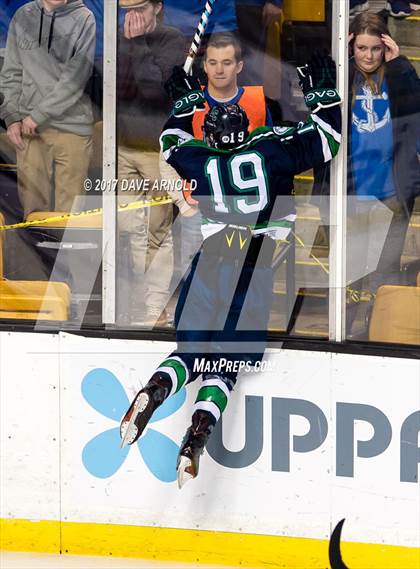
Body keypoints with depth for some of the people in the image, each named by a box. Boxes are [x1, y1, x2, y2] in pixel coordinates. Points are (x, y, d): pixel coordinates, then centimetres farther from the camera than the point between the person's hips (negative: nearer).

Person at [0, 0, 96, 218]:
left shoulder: (85, 20, -6)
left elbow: (75, 79, -13)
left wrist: (39, 115, -12)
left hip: (71, 125, -3)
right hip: (28, 126, 4)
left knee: (69, 207, -1)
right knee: (31, 199, 7)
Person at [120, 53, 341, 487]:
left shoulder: (200, 160, 10)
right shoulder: (271, 149, 1)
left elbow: (171, 142, 32)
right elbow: (327, 139, 8)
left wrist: (188, 100, 41)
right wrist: (321, 93, 19)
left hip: (212, 260, 2)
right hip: (255, 268, -2)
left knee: (192, 349, 15)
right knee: (225, 362, 3)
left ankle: (155, 390, -16)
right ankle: (196, 437, -15)